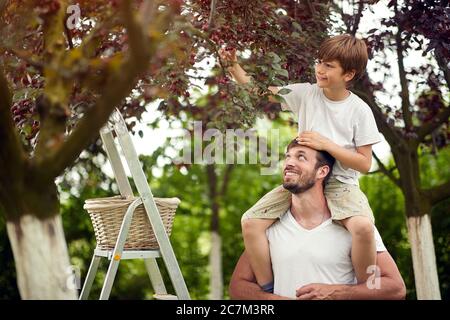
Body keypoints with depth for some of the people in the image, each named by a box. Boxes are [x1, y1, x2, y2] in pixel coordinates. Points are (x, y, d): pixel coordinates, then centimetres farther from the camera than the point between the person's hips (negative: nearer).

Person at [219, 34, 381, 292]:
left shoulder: (360, 111, -6)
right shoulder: (306, 93, 1)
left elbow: (364, 164, -6)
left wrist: (326, 144, -15)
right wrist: (234, 66, -8)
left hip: (340, 184, -3)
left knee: (363, 227, -35)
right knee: (251, 221, -14)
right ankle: (268, 291, -2)